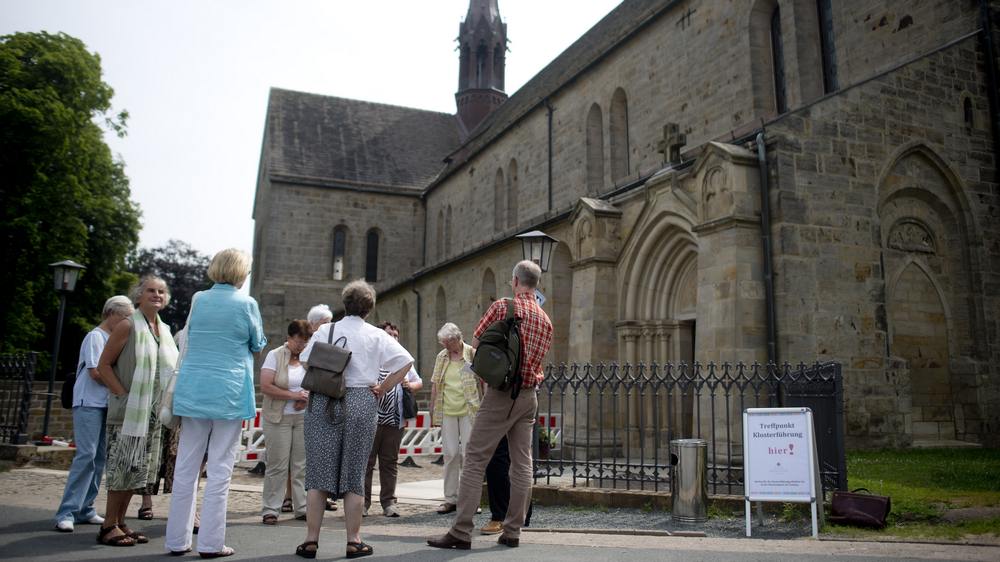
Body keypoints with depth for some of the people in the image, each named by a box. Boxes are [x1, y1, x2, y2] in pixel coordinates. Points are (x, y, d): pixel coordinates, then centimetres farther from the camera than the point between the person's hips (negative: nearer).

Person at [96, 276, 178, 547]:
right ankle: (109, 526, 5)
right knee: (123, 466, -5)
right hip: (129, 410, -7)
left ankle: (120, 522, 19)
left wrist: (164, 402, 11)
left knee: (138, 468, 9)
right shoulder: (128, 325, -8)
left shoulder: (164, 330, 12)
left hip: (153, 412, 7)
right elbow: (103, 365, -9)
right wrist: (123, 395, -15)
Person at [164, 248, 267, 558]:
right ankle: (210, 543, 4)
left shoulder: (198, 299, 5)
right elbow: (258, 344, 6)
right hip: (228, 392, -4)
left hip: (192, 389, 4)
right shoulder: (246, 303, -6)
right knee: (219, 469, 2)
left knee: (186, 467, 9)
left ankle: (178, 540, 16)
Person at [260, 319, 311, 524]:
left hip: (304, 417, 3)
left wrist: (306, 398, -8)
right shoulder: (275, 355, -4)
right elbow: (265, 386, -12)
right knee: (277, 465, -2)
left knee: (302, 465, 5)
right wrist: (293, 395, -16)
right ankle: (270, 510, 7)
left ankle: (302, 508, 12)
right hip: (278, 417, -3)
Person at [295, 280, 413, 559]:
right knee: (354, 474, 6)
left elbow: (307, 363, -1)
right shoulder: (377, 335, 3)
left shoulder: (324, 331, 5)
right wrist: (383, 388, 2)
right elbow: (406, 362, -4)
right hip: (362, 403, 0)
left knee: (318, 472, 6)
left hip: (323, 403, 1)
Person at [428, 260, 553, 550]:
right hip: (530, 395, 6)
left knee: (475, 460, -4)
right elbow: (538, 358, 16)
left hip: (501, 392, -6)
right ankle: (512, 531, 12)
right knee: (522, 463, 8)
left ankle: (461, 532, -5)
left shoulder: (502, 306, -6)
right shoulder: (545, 320, 12)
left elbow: (476, 343, 0)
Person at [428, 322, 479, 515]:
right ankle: (451, 498, 14)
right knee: (450, 454, 6)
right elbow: (435, 385, 13)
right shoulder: (441, 357, 10)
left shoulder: (473, 354, -4)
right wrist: (432, 412, 11)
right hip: (447, 412, 4)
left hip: (469, 412, -4)